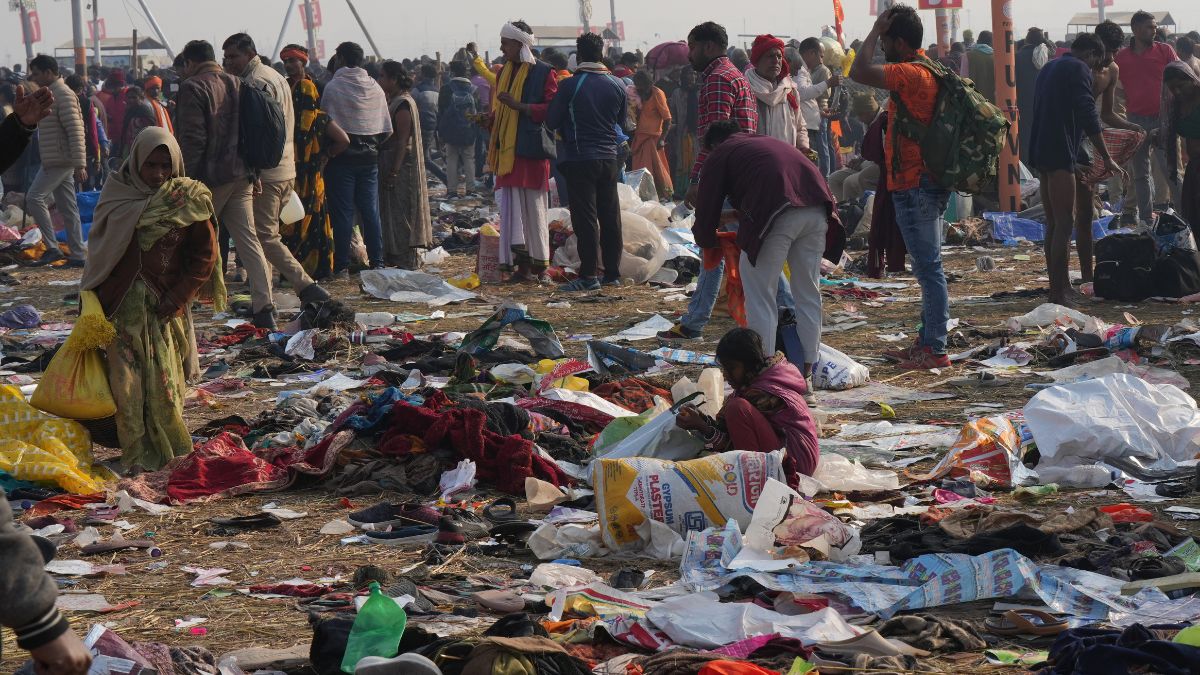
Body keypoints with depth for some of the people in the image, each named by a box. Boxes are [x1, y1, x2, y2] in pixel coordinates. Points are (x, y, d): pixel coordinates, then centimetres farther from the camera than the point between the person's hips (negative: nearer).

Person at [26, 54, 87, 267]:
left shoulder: (63, 95, -14)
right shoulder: (51, 94, 17)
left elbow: (76, 131, -21)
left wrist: (80, 164, -25)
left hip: (59, 160, -10)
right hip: (55, 160, 10)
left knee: (35, 198, -9)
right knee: (67, 207, 8)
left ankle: (52, 248, -7)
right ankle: (77, 254, 8)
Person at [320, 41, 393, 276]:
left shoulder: (332, 87, -9)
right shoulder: (375, 88, 5)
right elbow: (387, 129, 6)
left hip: (341, 158, -4)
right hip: (369, 158, 4)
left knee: (342, 212, -1)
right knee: (371, 211, 8)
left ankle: (342, 266, -2)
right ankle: (377, 263, 9)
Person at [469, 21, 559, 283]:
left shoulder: (543, 72, -4)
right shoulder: (504, 73, 18)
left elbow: (552, 108, -11)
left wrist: (520, 106, -19)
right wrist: (489, 120, 5)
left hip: (532, 149, -6)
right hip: (508, 150, 6)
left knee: (534, 207, -3)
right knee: (512, 207, -1)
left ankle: (540, 265, 2)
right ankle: (522, 265, 0)